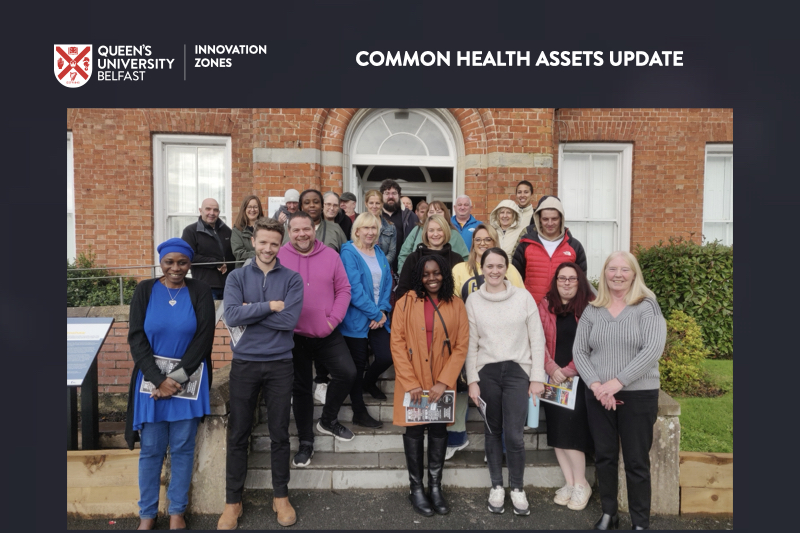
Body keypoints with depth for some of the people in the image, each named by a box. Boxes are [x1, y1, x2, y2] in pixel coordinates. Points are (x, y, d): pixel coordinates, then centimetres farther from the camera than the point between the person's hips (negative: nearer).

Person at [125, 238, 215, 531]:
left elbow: (204, 338, -7)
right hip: (152, 379, 1)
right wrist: (159, 380, -12)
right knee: (151, 449, 8)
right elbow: (136, 339, -4)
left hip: (189, 380, 0)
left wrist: (177, 377, -14)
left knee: (182, 448, 9)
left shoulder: (200, 292, -2)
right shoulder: (145, 290, 0)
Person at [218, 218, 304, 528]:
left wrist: (250, 311, -11)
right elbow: (231, 316, -14)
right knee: (238, 435, 9)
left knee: (279, 434, 10)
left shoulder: (292, 279, -1)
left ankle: (281, 496, 27)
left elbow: (290, 319, -14)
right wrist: (269, 306, -14)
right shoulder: (237, 277, 2)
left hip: (280, 364, 0)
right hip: (244, 363, 1)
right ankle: (233, 501, 24)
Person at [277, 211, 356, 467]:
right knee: (301, 387, 11)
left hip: (328, 334, 2)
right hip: (295, 336, -1)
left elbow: (343, 289, 2)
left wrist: (334, 318, -8)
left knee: (347, 372, -7)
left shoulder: (330, 255, 0)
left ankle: (328, 420, 21)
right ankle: (306, 442, 28)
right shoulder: (279, 257, -6)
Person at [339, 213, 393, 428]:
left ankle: (369, 382, 33)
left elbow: (386, 283, 9)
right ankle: (359, 413, 19)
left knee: (386, 357, -2)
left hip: (378, 318, 6)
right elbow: (354, 288, -17)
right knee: (358, 364, 3)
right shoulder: (349, 253, -9)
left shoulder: (379, 253, 11)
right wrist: (375, 313, -14)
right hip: (357, 319, -6)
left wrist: (383, 310, -6)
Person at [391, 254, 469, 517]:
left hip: (442, 383, 2)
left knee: (439, 430, 9)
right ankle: (416, 488, 20)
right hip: (412, 382, -1)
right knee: (414, 430, 7)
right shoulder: (406, 303, -3)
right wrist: (410, 383, -12)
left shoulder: (456, 305, 1)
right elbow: (397, 344, -6)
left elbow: (461, 346, -1)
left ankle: (435, 487, 23)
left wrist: (444, 382, -10)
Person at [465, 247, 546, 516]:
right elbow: (471, 344, 3)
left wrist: (537, 377, -3)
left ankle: (517, 488, 17)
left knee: (514, 435, -6)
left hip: (517, 371, -1)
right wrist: (472, 380, -1)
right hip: (486, 372, 2)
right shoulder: (473, 300, 2)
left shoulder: (523, 296, -1)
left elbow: (537, 339, 1)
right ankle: (496, 486, 29)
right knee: (492, 431, 12)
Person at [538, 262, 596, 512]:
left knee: (570, 426, -9)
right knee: (556, 428, 4)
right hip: (553, 377, 3)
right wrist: (551, 368, -11)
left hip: (579, 378, -3)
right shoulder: (545, 306, 7)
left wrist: (570, 370, -13)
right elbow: (539, 341, 1)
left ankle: (581, 484, 8)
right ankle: (569, 482, 17)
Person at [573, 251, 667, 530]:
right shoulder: (592, 311, 5)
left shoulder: (647, 307, -5)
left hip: (639, 395, -3)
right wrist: (596, 385, -12)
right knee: (604, 457, 12)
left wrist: (617, 382, -20)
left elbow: (653, 349, -16)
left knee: (637, 462, 6)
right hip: (598, 396, 3)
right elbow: (579, 351, 2)